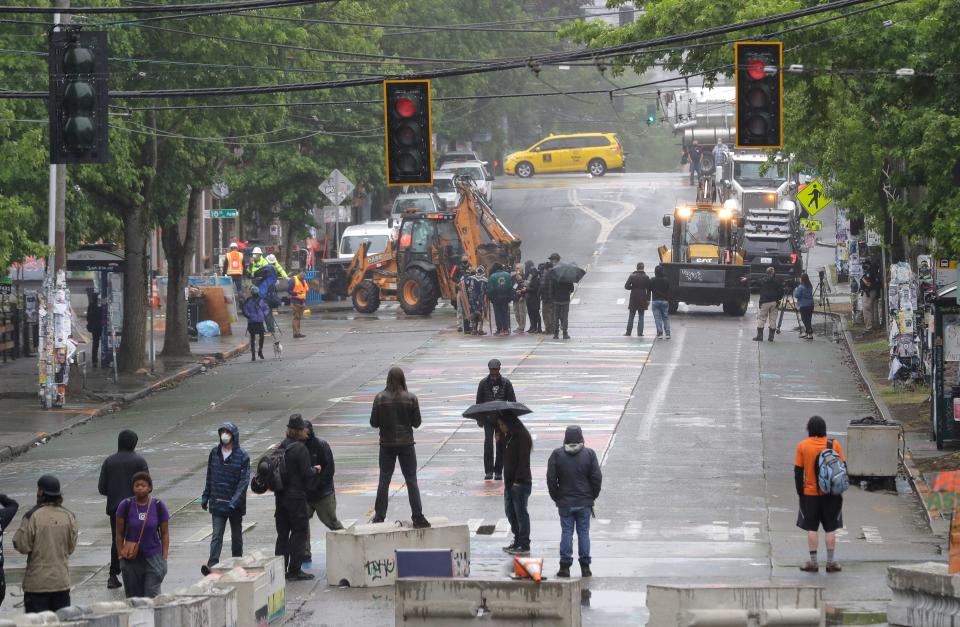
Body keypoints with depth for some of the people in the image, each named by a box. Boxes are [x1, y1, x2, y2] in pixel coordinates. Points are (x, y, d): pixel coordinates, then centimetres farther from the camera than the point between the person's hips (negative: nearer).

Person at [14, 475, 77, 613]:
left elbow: (22, 546, -11)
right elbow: (71, 546, 6)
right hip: (62, 581, 4)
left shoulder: (32, 516, -15)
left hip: (37, 582, -4)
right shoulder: (68, 516, -1)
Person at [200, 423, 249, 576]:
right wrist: (205, 497, 11)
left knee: (236, 535, 12)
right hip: (217, 502, 2)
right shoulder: (214, 453, 3)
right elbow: (209, 477, 12)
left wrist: (235, 501, -22)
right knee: (217, 535, -9)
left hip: (235, 504, -2)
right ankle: (212, 564, -18)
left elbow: (244, 481, -13)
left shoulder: (242, 456, -8)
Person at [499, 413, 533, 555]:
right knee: (510, 511, 14)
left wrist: (517, 480, -21)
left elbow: (523, 461, -19)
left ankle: (524, 545, 4)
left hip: (521, 482, -9)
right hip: (510, 481, 9)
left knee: (521, 513, -2)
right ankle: (517, 540, 25)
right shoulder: (507, 436, 12)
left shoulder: (522, 437, -15)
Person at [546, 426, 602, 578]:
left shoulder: (557, 455, -4)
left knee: (566, 532, 4)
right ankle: (585, 567, 8)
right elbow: (597, 478, -4)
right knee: (583, 532, 7)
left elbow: (551, 480, -5)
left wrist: (557, 498, 5)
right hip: (585, 502, 0)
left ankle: (565, 566, 1)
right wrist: (592, 496, 8)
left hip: (565, 502, 0)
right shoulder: (589, 454, -4)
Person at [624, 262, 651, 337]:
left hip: (633, 299, 0)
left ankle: (628, 332, 9)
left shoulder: (632, 276, -5)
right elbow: (648, 289, -1)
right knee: (641, 317, 6)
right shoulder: (646, 277, -4)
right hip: (642, 300, 0)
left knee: (631, 316, 9)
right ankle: (640, 333, 2)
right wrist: (648, 299, 5)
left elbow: (626, 286, -8)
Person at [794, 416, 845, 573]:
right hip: (831, 495, 1)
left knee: (811, 528, 6)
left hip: (810, 494, -1)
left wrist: (800, 492, 3)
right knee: (830, 528, 8)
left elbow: (798, 471, -4)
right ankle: (831, 562, 10)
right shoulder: (834, 444, -4)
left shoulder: (802, 446, -6)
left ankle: (813, 562, 7)